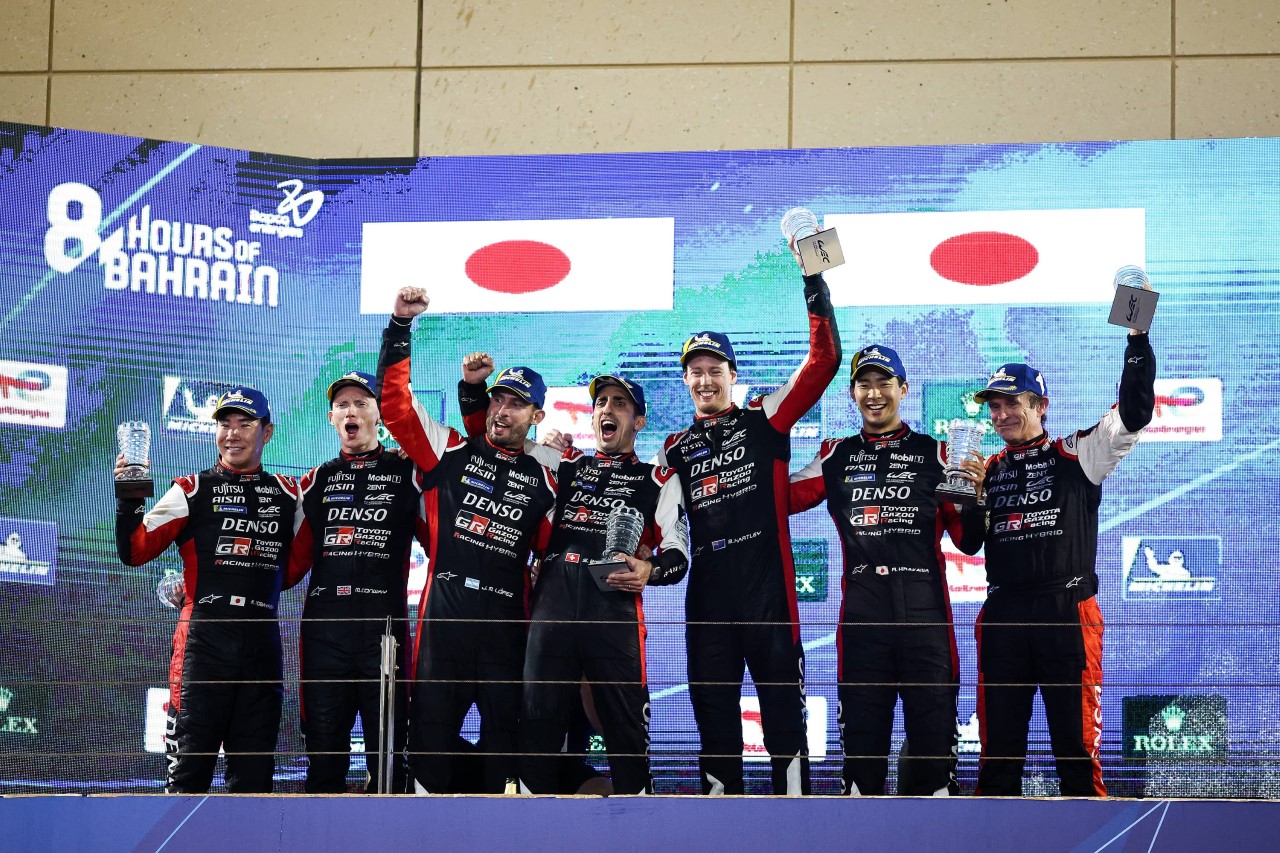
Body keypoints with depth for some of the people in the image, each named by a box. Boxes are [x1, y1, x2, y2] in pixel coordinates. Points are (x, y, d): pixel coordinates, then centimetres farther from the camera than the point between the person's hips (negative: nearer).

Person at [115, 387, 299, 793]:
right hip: (203, 638, -3)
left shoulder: (287, 494, 14)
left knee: (254, 770, 6)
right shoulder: (193, 490, 5)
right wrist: (129, 500, -18)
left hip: (263, 642, 3)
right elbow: (135, 551, -2)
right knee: (189, 761, -5)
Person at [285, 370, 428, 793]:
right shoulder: (316, 482, 17)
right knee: (324, 746, 5)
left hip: (384, 627, -3)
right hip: (324, 627, 3)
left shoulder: (407, 474, 8)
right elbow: (293, 561, 13)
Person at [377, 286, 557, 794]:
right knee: (433, 717, -1)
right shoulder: (451, 452, 8)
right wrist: (400, 327, -6)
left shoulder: (543, 481, 12)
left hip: (507, 619, 1)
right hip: (444, 611, -1)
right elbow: (396, 400, 1)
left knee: (505, 726, 5)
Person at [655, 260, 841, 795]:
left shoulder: (764, 421, 6)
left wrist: (813, 280, -7)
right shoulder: (674, 451, 16)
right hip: (708, 596, 4)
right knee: (713, 718, 7)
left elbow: (824, 360, -2)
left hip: (768, 588, -4)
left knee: (784, 710, -3)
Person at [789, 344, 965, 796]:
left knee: (934, 729, -2)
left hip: (925, 612, -2)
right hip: (862, 617, 2)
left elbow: (966, 537, 6)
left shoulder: (934, 454, 9)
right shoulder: (836, 456, 15)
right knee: (862, 730, 5)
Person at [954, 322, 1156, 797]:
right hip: (1003, 616, 4)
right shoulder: (989, 470, 17)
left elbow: (1134, 414, -7)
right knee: (999, 741, 6)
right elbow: (968, 543, 15)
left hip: (1068, 613, -4)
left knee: (1076, 738, -3)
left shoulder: (1076, 456, 4)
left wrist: (1138, 337, -12)